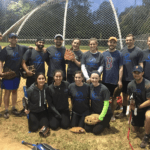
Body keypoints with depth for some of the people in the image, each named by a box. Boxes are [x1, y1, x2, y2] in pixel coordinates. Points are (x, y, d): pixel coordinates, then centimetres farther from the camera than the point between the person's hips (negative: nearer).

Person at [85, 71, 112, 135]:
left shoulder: (104, 89, -23)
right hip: (94, 112, 6)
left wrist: (101, 117, -18)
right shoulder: (91, 86, -5)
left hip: (105, 113, -5)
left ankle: (105, 123, 17)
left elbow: (106, 104, -20)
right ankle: (98, 122, 22)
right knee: (87, 128, -3)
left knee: (96, 131, -10)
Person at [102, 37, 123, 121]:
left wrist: (120, 80, -11)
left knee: (113, 97, 8)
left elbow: (121, 68, -5)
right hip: (105, 80, 3)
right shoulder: (104, 54, 6)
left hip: (114, 81, -3)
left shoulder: (119, 54, -3)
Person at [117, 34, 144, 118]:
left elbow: (141, 65, -8)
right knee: (124, 95, 15)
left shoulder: (139, 51, -6)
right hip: (124, 78, 5)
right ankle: (123, 112, 30)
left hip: (134, 79, -4)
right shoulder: (123, 50, 7)